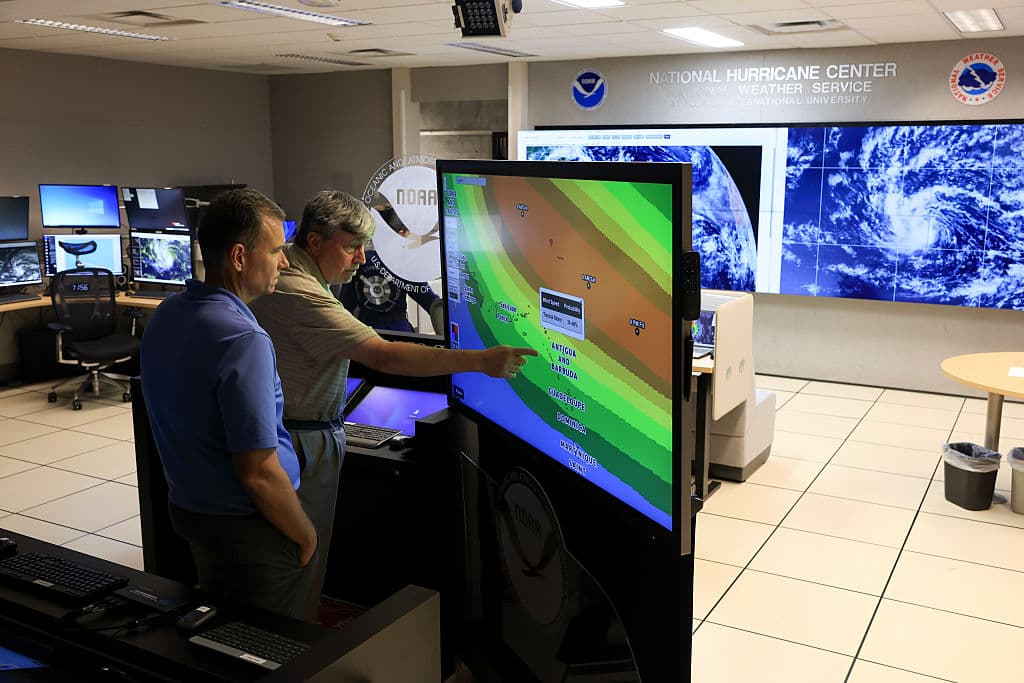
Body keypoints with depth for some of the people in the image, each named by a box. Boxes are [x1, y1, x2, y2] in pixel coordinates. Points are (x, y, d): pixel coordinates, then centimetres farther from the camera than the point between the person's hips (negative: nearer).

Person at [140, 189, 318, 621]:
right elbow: (259, 474, -27)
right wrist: (306, 536, -13)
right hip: (250, 531, -8)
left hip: (186, 508, 8)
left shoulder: (164, 317, 0)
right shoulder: (243, 340, -28)